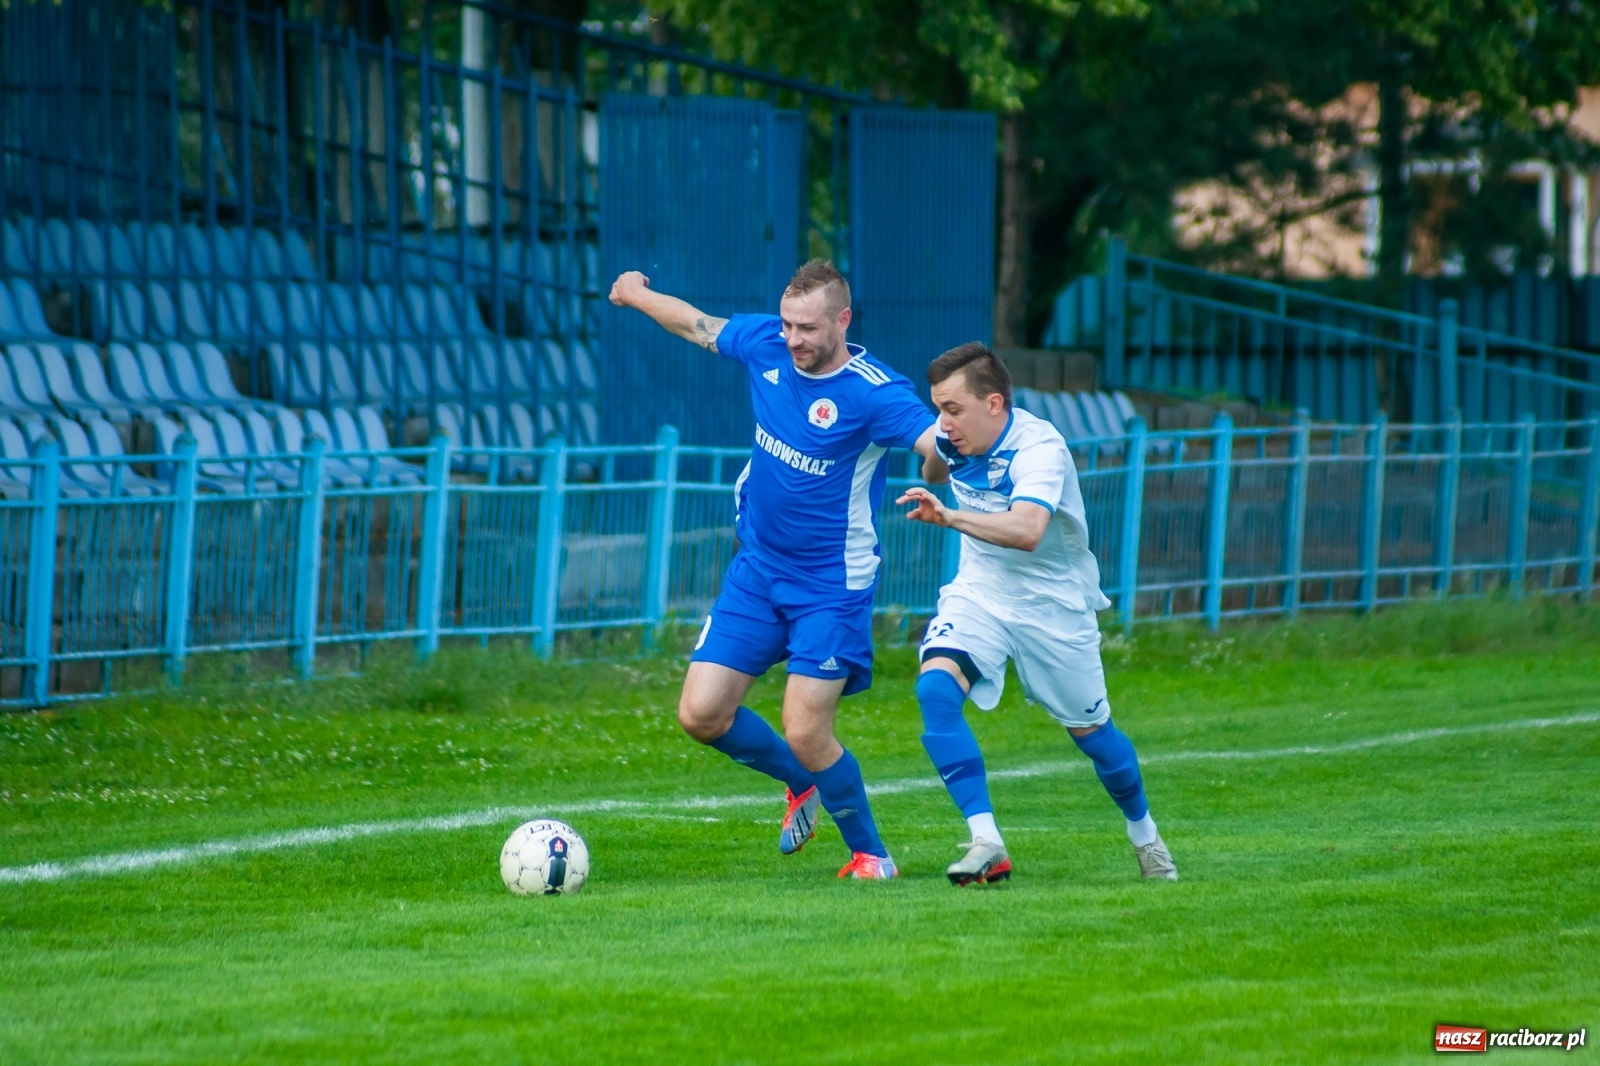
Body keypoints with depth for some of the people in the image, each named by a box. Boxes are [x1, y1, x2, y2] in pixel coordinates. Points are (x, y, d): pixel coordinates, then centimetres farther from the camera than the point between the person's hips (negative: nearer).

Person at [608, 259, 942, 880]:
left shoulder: (873, 392, -21)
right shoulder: (765, 345, -3)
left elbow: (938, 444, -37)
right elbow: (696, 323, 17)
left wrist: (940, 459, -61)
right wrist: (637, 295, 33)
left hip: (831, 587, -6)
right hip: (757, 569, 6)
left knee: (805, 734, -12)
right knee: (701, 714, -1)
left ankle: (870, 853, 12)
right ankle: (802, 785, 27)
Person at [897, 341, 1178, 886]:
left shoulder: (1039, 447, -28)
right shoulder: (950, 436, -9)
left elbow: (1027, 530, -47)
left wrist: (951, 517, -57)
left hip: (1052, 603, -4)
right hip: (978, 591, 4)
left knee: (1090, 729, 10)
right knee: (935, 687, -24)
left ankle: (1144, 834, 40)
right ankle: (986, 842, -25)